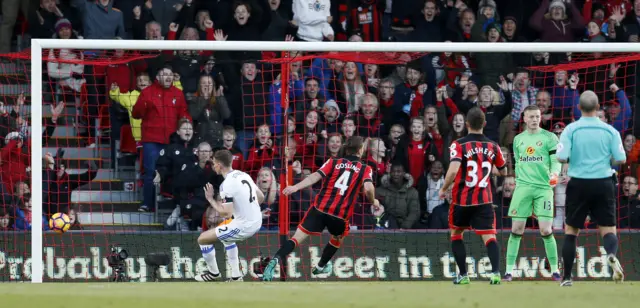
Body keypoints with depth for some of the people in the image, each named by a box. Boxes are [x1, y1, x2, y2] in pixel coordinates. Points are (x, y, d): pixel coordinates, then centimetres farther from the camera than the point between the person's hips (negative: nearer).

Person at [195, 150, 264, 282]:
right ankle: (236, 276, 35)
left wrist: (211, 199, -9)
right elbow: (261, 197, 14)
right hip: (257, 222, 9)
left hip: (243, 226, -9)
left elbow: (226, 213, -22)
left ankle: (213, 273, 24)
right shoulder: (244, 175, 6)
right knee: (226, 236, 38)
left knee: (202, 239, 6)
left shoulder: (227, 184, -19)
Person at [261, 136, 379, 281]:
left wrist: (295, 187, -14)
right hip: (340, 215, -1)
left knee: (297, 238, -4)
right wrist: (373, 201, 8)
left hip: (320, 209, 1)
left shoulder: (333, 163, 10)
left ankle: (275, 260, -28)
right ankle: (321, 266, 46)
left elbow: (315, 176, -6)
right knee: (338, 237, 33)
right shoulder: (365, 169, 6)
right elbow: (368, 188, -12)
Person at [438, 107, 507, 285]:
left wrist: (443, 189, -8)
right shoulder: (493, 147, 3)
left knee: (456, 234, 18)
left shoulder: (459, 145, -8)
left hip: (462, 199, -1)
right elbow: (503, 172, 17)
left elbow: (453, 170, -23)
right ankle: (496, 272, -25)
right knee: (489, 236, -4)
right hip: (484, 200, 2)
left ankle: (463, 275, 15)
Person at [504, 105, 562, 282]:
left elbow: (556, 161, -3)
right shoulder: (518, 139, 14)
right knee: (516, 229, -2)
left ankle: (555, 270, 4)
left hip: (544, 187, -3)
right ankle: (509, 270, 3)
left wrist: (554, 174, -22)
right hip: (523, 187, 3)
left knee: (546, 230, -8)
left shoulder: (549, 138, 2)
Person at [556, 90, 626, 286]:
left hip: (579, 184, 0)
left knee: (571, 230, 12)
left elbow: (561, 157, -12)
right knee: (608, 229, 6)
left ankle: (567, 277, 10)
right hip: (603, 184, 0)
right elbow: (621, 159, -3)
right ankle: (612, 255, -28)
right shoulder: (610, 131, -2)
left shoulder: (570, 130, -6)